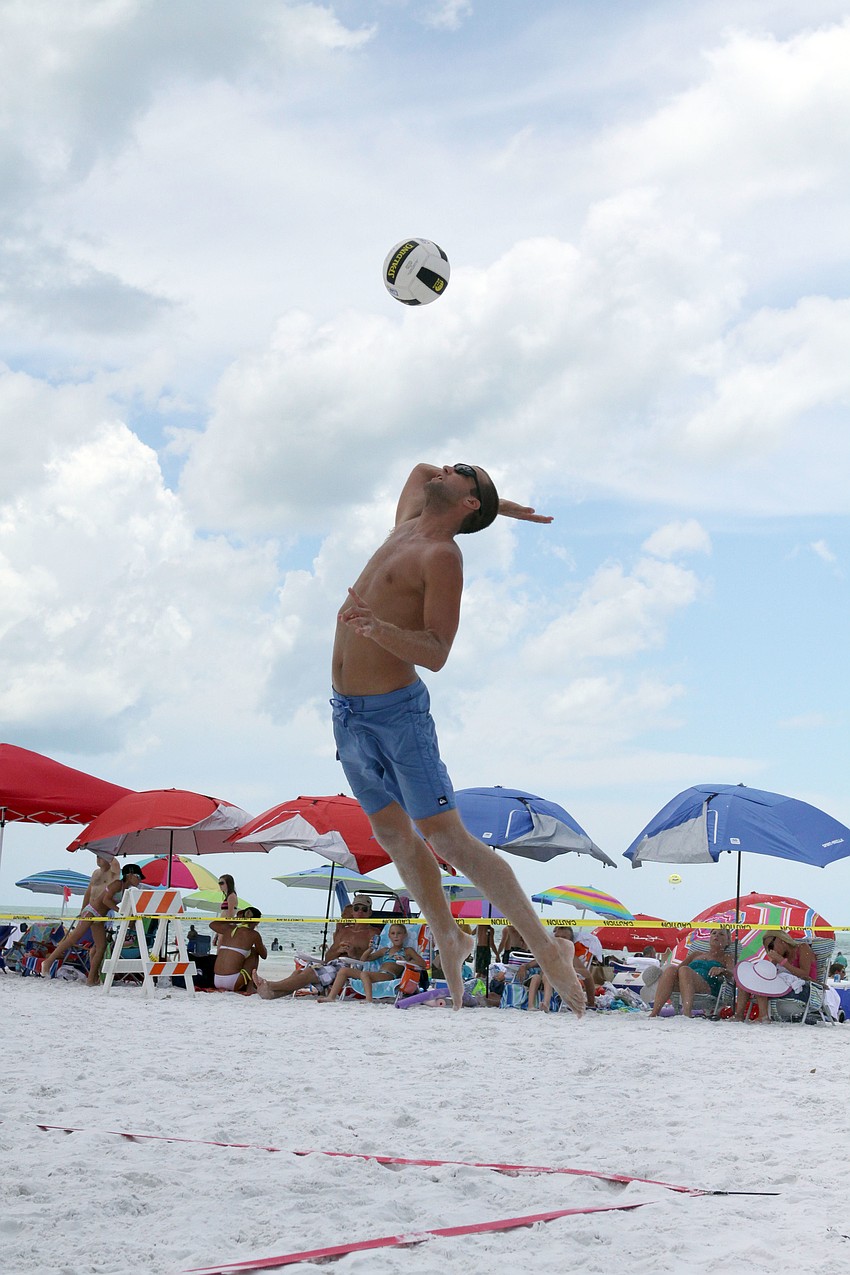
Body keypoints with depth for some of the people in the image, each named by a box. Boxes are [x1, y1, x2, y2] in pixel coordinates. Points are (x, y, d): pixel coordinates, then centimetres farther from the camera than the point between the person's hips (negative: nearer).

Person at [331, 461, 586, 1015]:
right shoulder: (407, 527, 11)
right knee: (393, 834, 12)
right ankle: (449, 940, 23)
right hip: (348, 712, 9)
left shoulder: (442, 556, -13)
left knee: (448, 840, -12)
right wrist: (501, 506, 25)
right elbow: (419, 470, 32)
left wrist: (379, 628, -36)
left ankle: (546, 947, -7)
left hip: (397, 709, -9)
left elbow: (436, 654, -19)